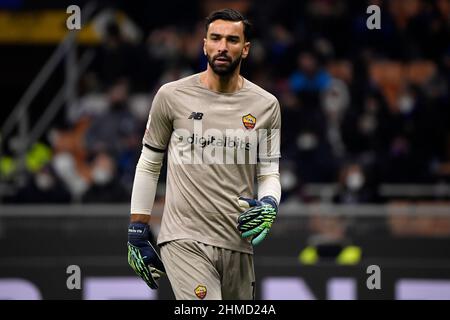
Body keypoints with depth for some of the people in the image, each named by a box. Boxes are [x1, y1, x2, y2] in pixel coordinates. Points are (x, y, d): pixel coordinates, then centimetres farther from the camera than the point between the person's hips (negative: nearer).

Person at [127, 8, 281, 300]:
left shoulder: (266, 105, 7)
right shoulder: (172, 96, 1)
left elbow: (269, 174, 13)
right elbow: (148, 166, 8)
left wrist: (269, 205, -10)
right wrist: (137, 235, 6)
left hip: (238, 243, 4)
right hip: (184, 240, -3)